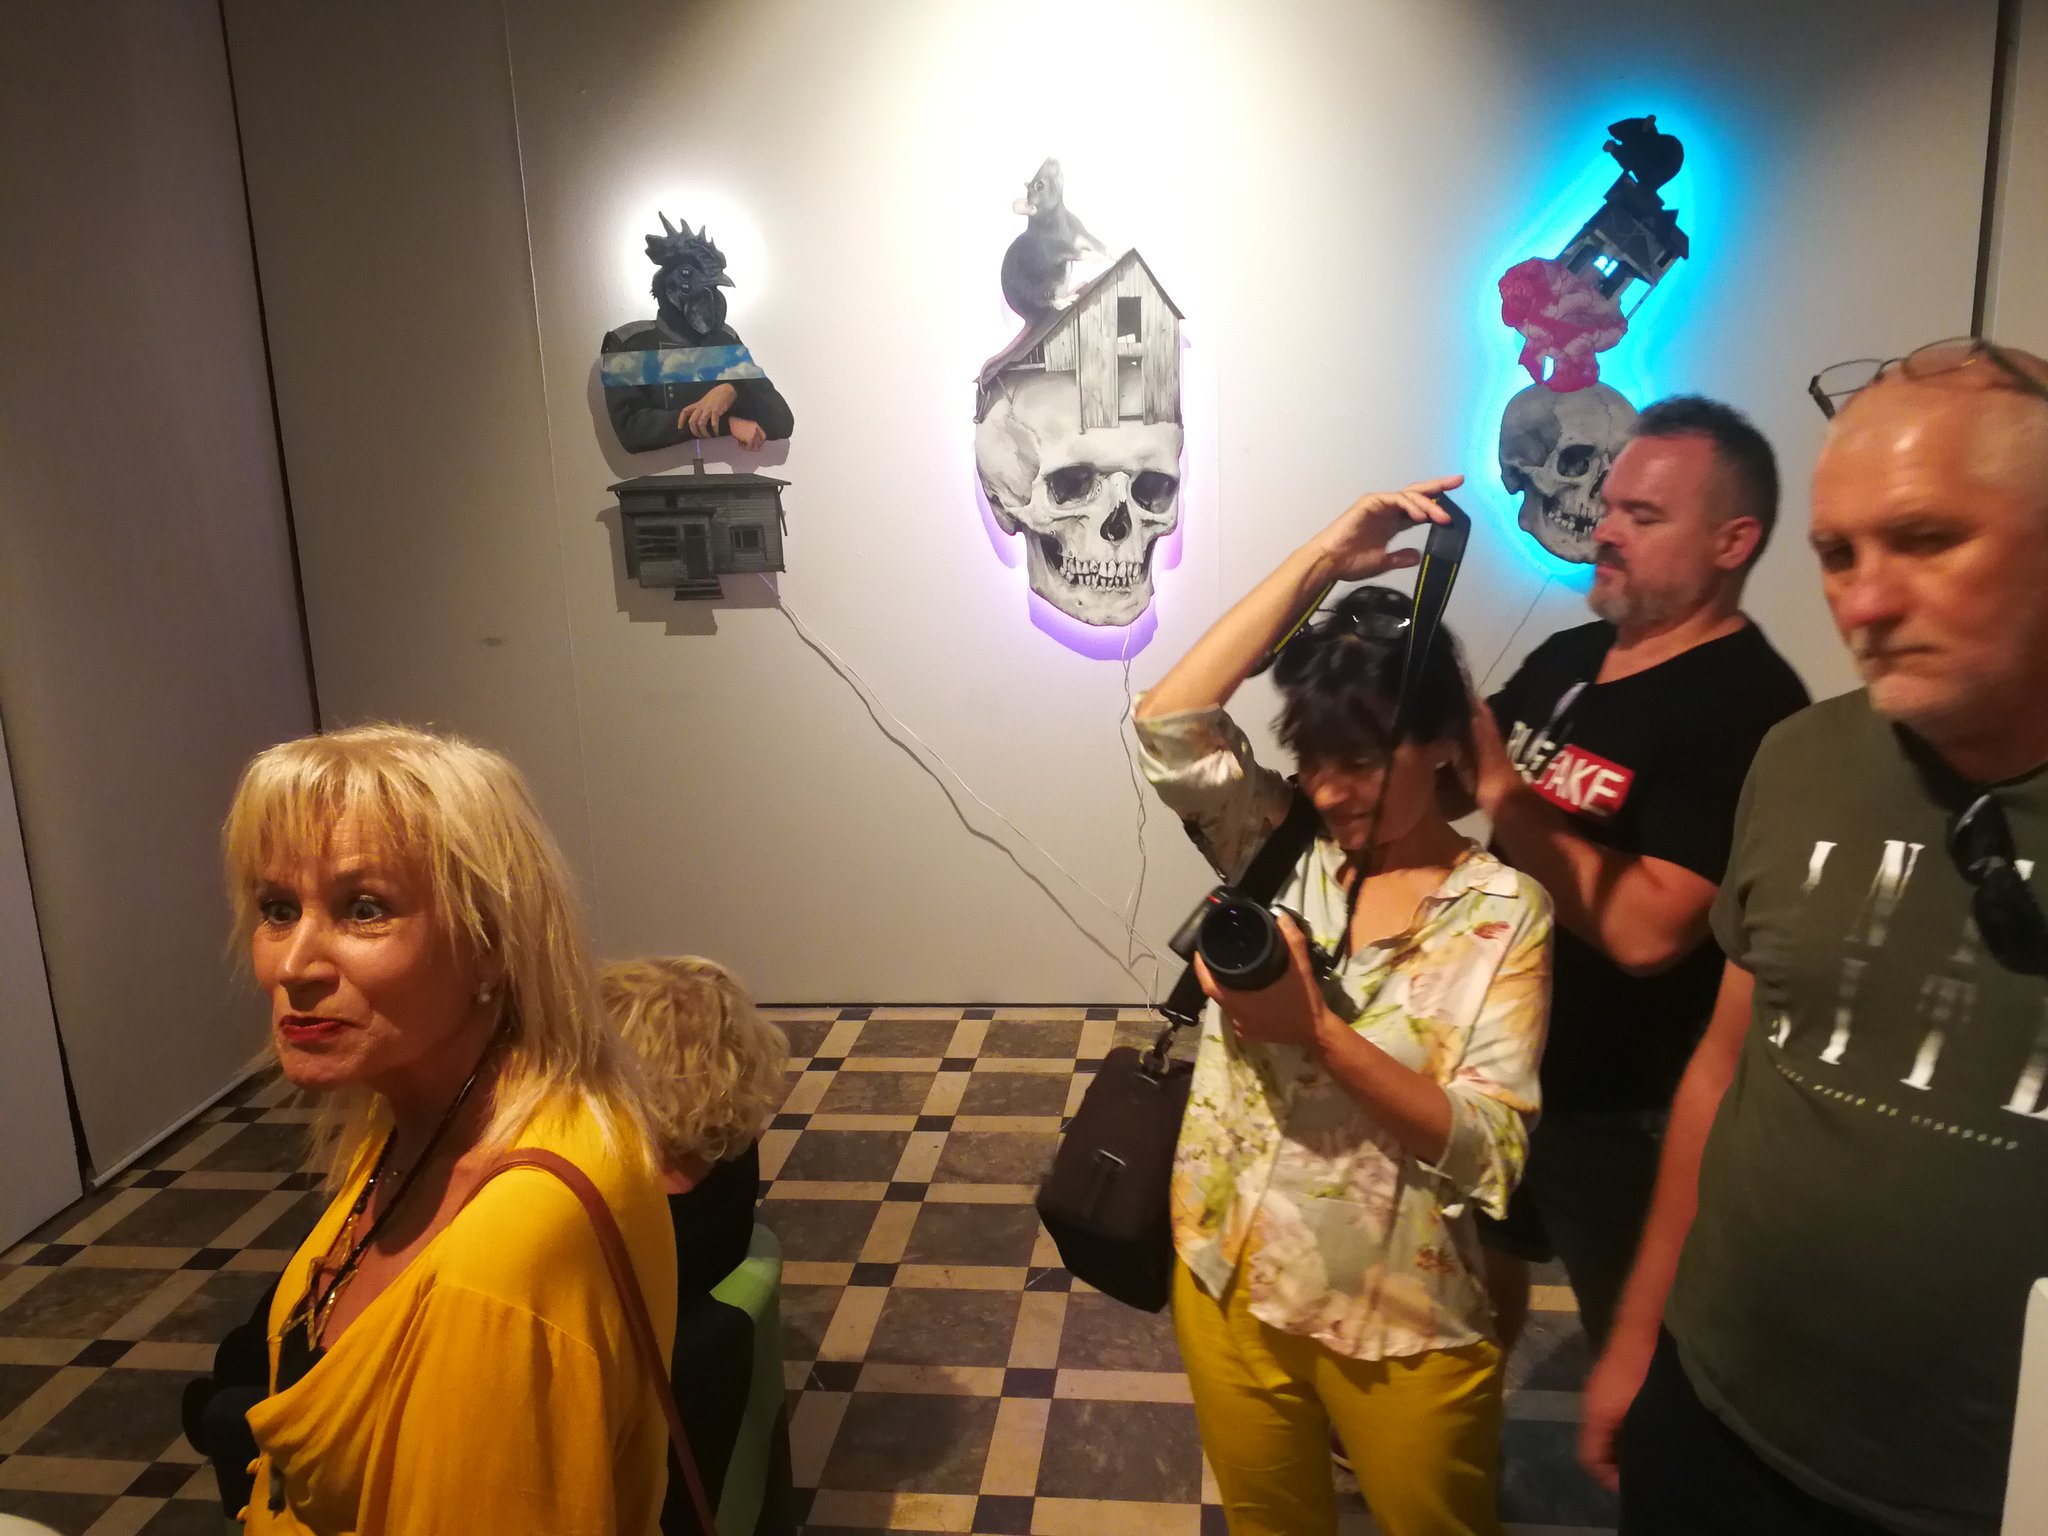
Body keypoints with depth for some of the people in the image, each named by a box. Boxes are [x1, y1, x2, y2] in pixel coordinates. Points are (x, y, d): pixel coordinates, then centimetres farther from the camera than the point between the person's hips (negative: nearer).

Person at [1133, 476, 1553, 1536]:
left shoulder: (1504, 911, -13)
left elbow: (1487, 1152, -19)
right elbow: (1168, 723, -19)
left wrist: (1318, 1032, -30)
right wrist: (1321, 558, -20)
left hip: (1406, 1325, -2)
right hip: (1230, 1287, 3)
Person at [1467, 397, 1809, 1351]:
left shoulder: (1746, 707, -23)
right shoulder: (1567, 656, 3)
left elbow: (1646, 929, -32)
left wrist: (1498, 785, -28)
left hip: (1624, 1108, -8)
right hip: (1503, 1059, 8)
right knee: (1481, 1272, 28)